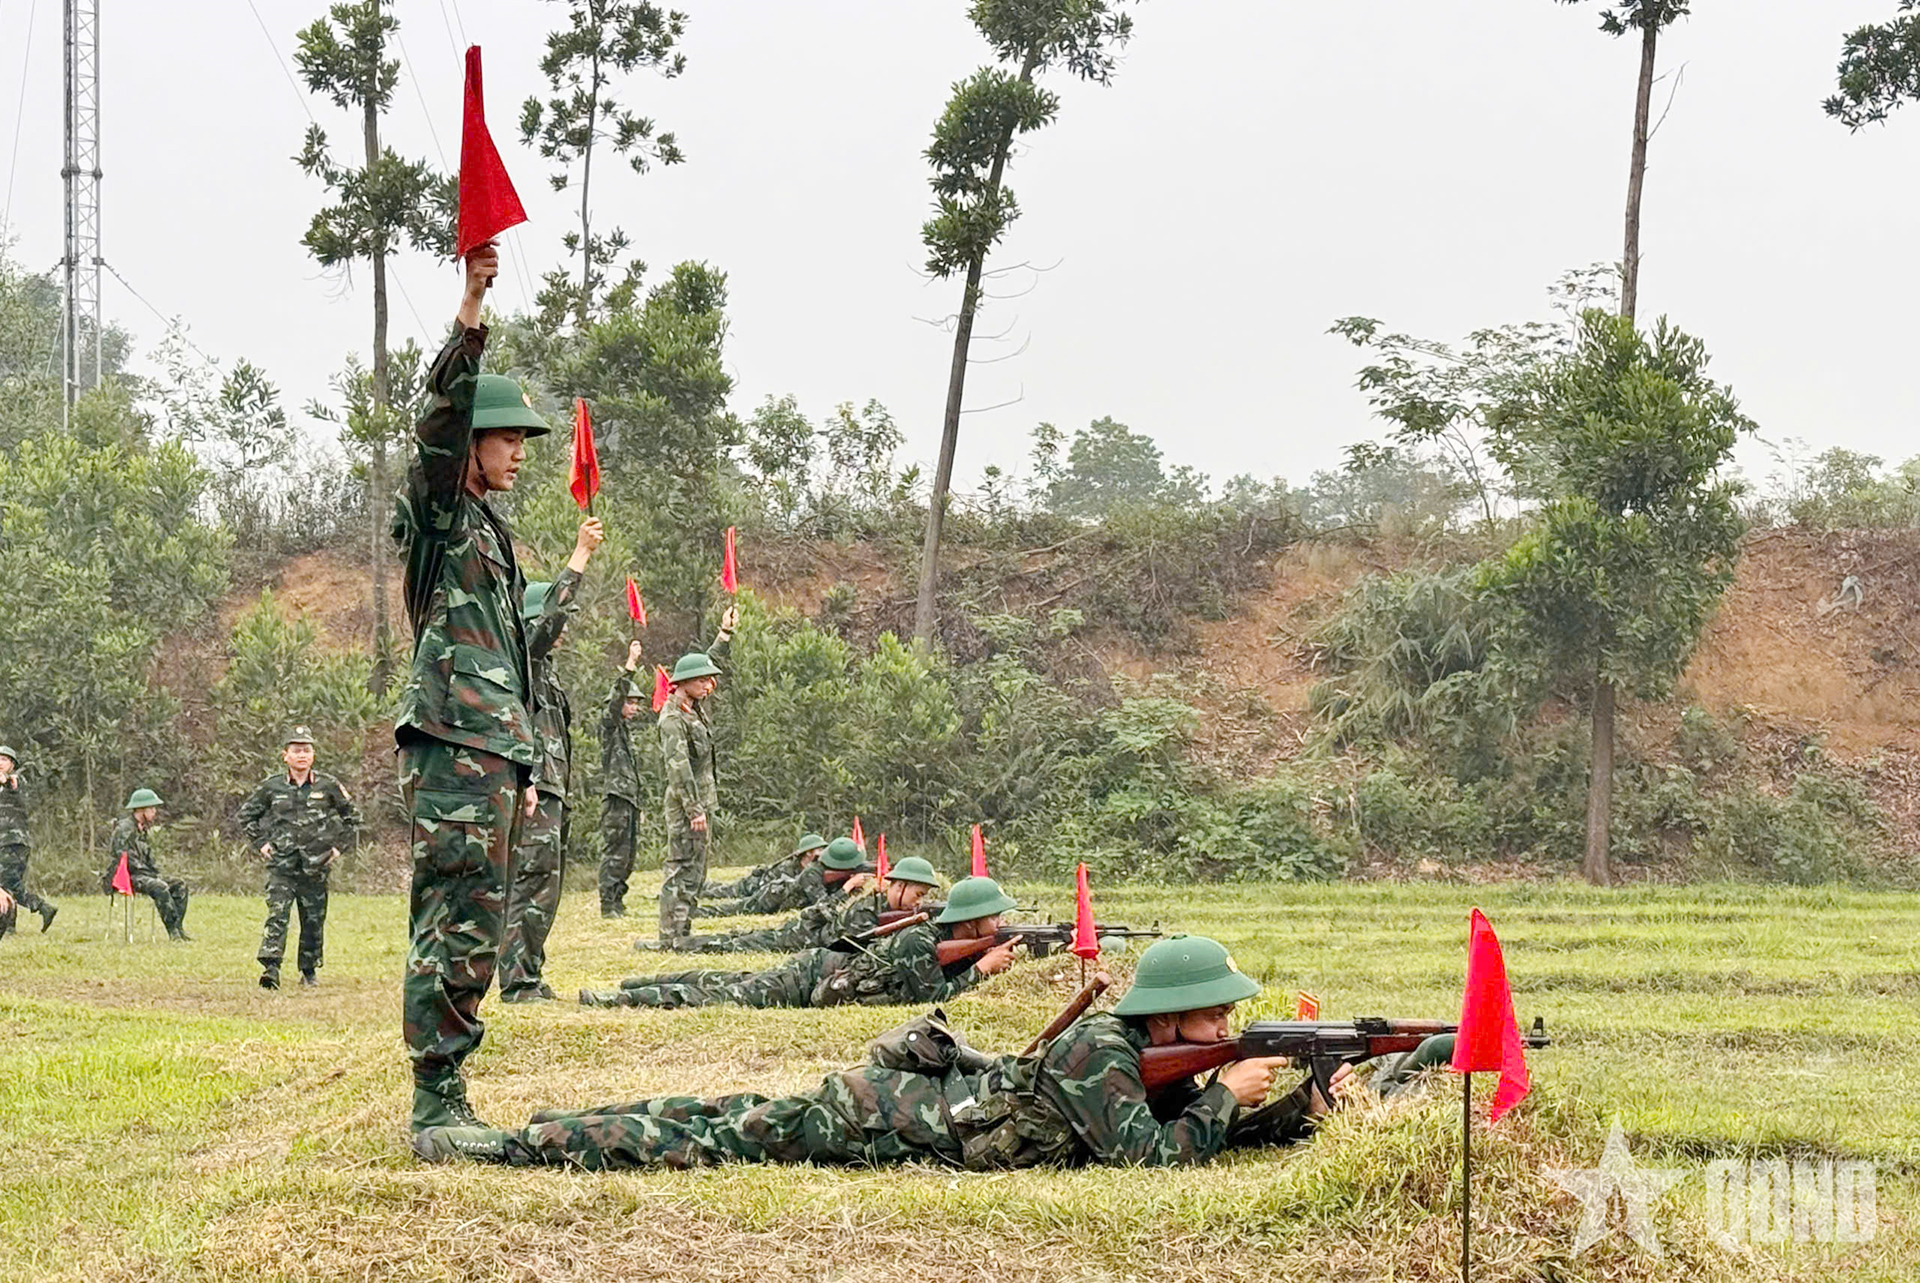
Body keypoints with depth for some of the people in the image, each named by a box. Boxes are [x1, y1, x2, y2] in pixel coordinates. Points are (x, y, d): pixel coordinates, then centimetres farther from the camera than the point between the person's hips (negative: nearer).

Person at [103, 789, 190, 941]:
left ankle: (178, 928, -12)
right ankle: (173, 931, -31)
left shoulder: (141, 830, 18)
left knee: (179, 885, -4)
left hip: (142, 875, 10)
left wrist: (156, 872, 5)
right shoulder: (124, 829, -12)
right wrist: (151, 874, -19)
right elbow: (127, 860, -20)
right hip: (125, 876, -10)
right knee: (159, 887, -32)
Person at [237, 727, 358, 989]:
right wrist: (261, 843, 7)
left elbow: (350, 816, 15)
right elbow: (247, 814, 16)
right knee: (277, 914, -16)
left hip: (315, 866, 1)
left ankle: (309, 972, 22)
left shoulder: (328, 786, 2)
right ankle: (270, 968, -22)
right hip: (281, 864, -1)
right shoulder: (272, 787, 1)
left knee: (314, 920, 8)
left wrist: (338, 845, 7)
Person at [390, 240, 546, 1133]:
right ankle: (436, 1100, -9)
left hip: (491, 754, 9)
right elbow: (441, 423, -21)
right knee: (456, 926, -11)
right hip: (452, 748, -9)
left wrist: (523, 760, 24)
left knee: (470, 929, 10)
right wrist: (468, 318, -32)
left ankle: (446, 1094, 14)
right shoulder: (437, 514, -1)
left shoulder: (493, 532, 24)